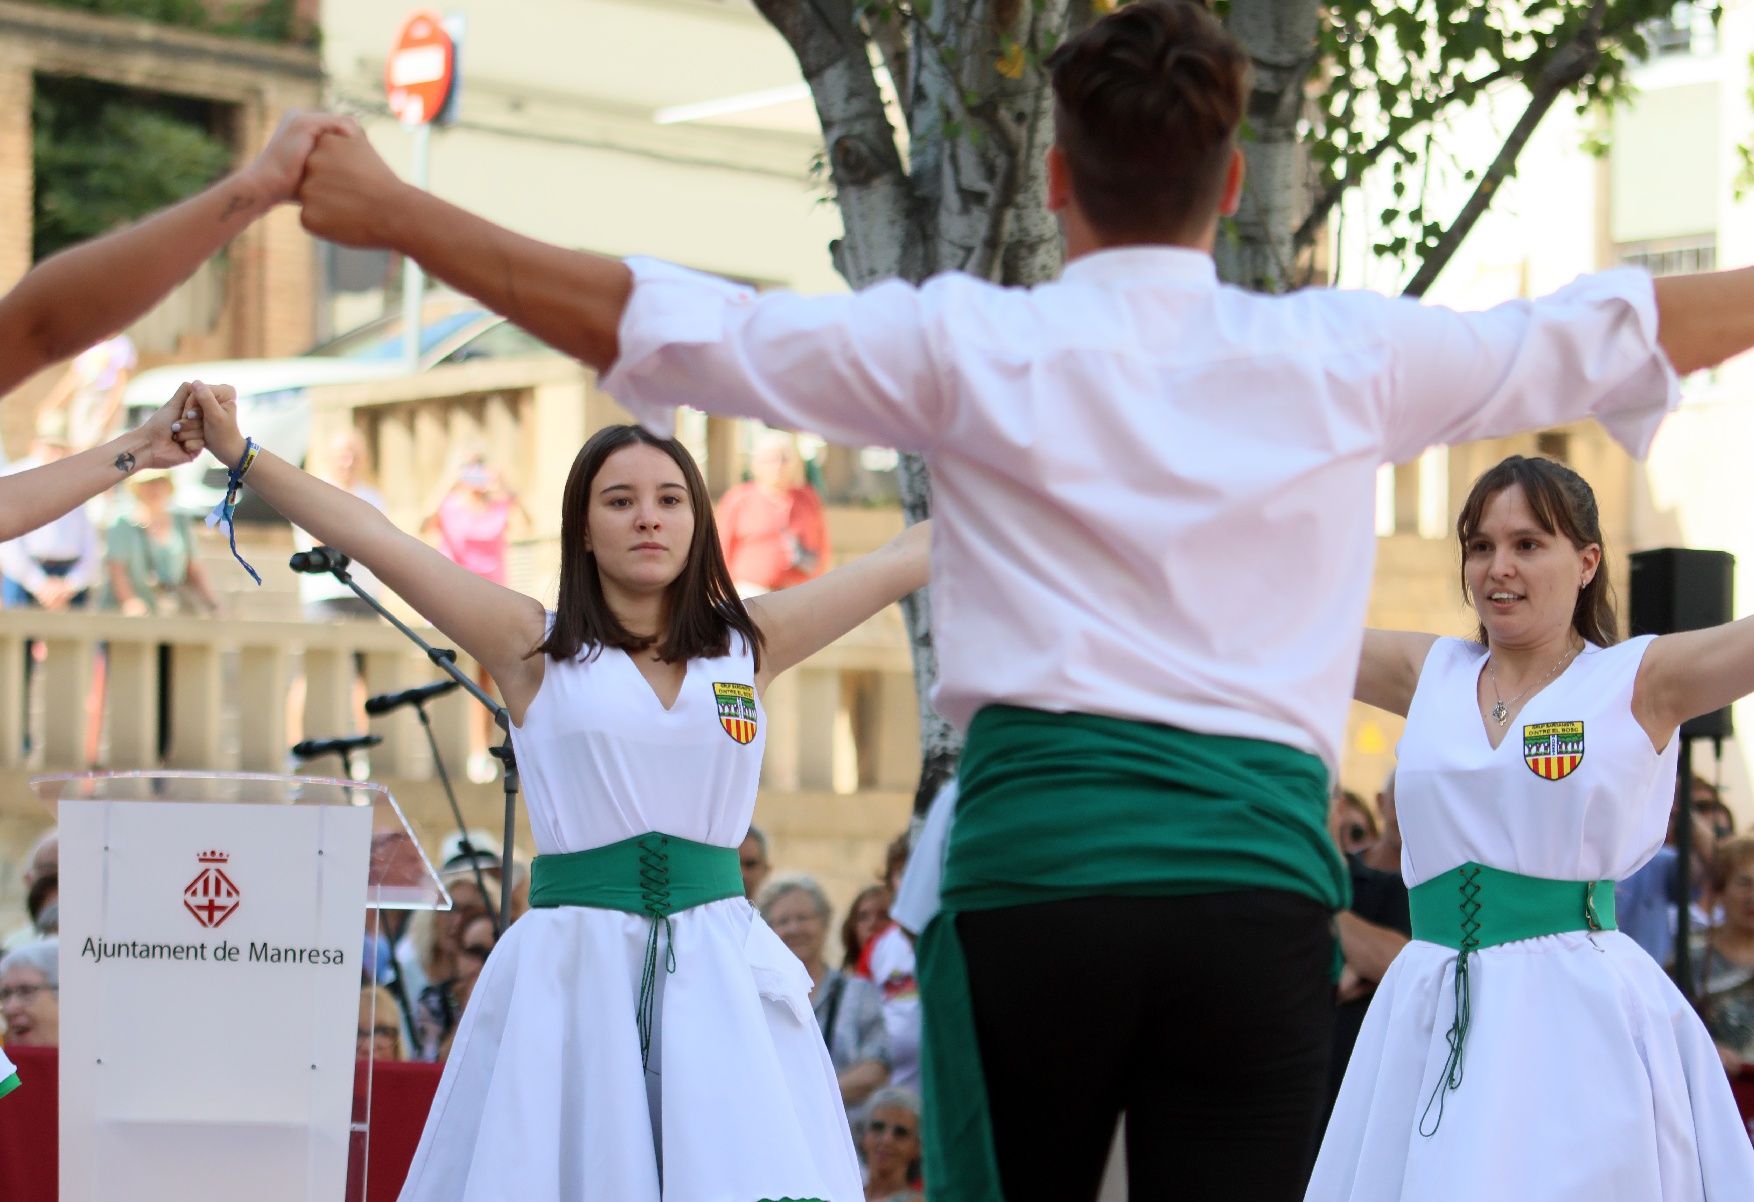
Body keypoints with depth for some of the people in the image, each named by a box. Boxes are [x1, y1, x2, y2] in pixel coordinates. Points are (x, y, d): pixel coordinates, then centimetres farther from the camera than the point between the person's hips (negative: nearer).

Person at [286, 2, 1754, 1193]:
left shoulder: (969, 347, 5)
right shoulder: (1345, 357, 9)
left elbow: (658, 323, 7)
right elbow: (1623, 331, 22)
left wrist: (394, 214, 16)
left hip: (1030, 866, 0)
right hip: (1257, 871, 1)